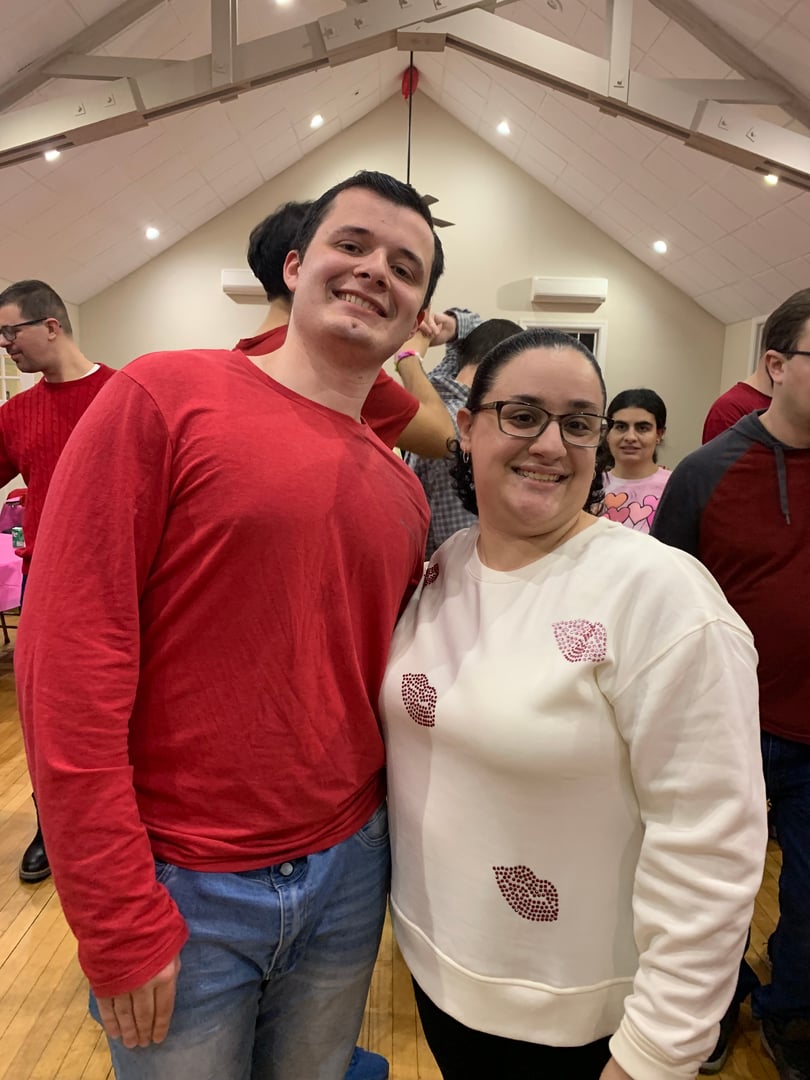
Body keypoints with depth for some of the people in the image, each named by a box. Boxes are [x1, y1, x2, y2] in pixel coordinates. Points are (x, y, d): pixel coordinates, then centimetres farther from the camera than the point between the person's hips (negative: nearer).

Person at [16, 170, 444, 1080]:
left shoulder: (401, 491, 2)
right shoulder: (165, 395, -13)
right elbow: (69, 658, -16)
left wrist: (394, 841, 6)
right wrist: (120, 922, -13)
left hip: (347, 874, 5)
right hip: (181, 893, -4)